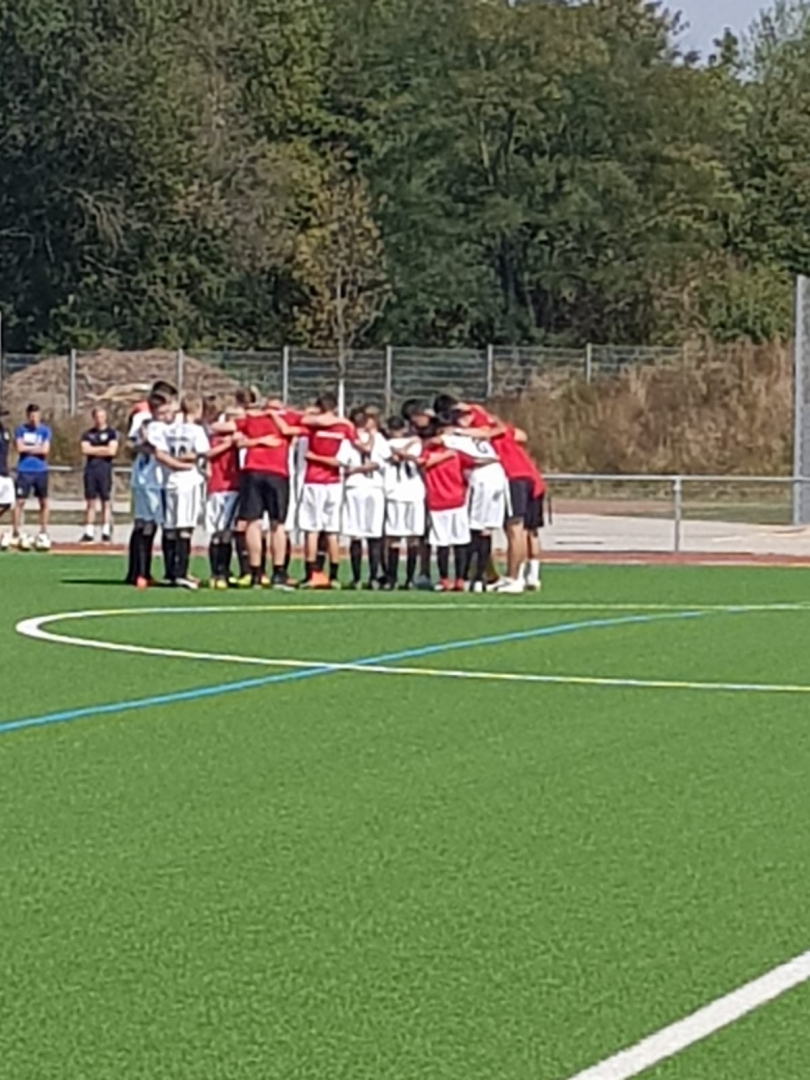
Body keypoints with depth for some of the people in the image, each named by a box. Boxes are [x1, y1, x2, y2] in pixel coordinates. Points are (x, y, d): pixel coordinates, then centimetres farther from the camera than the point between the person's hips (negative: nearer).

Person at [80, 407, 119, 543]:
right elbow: (85, 449, 0)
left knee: (105, 502, -2)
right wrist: (102, 449, -3)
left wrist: (94, 450, -3)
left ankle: (106, 533, 0)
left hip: (105, 470, -3)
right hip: (90, 469, 3)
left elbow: (112, 451, -9)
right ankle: (89, 533, 2)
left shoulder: (111, 433, 3)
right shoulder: (88, 434, 13)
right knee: (90, 502, 3)